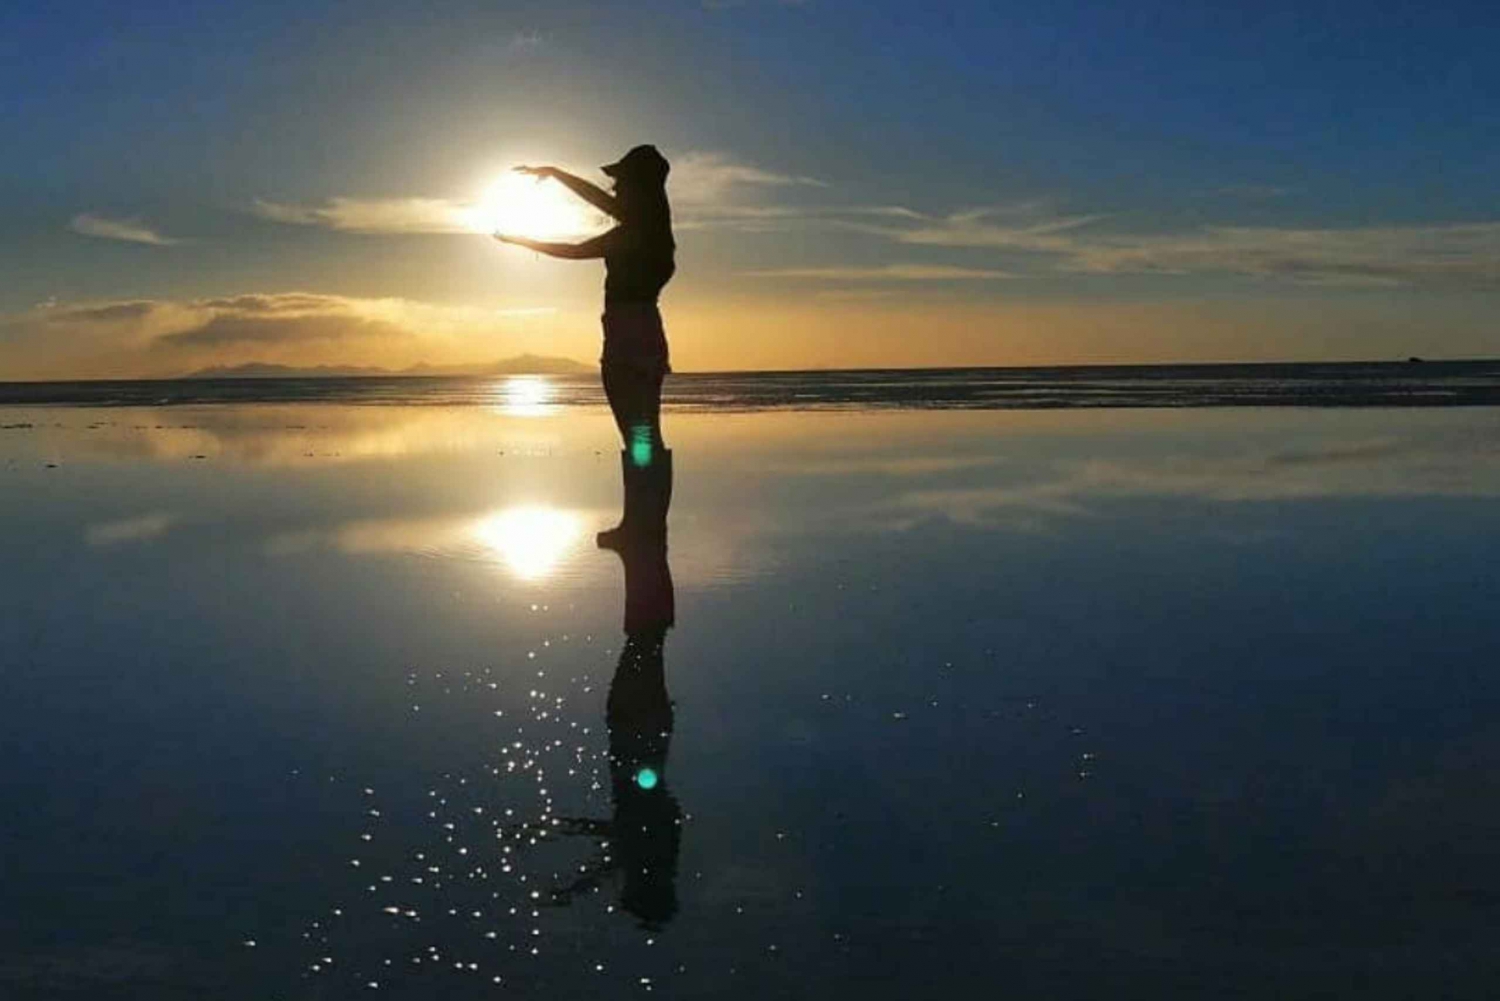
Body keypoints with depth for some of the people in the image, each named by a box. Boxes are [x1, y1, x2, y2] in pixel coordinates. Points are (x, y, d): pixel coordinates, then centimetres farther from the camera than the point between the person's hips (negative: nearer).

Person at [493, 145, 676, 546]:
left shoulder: (634, 232, -14)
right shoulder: (647, 224, 11)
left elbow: (575, 251, -12)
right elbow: (598, 198, 24)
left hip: (627, 335, -10)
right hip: (646, 333, 10)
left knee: (637, 435, -9)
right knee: (646, 436, 11)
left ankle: (639, 523, -8)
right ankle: (651, 520, 14)